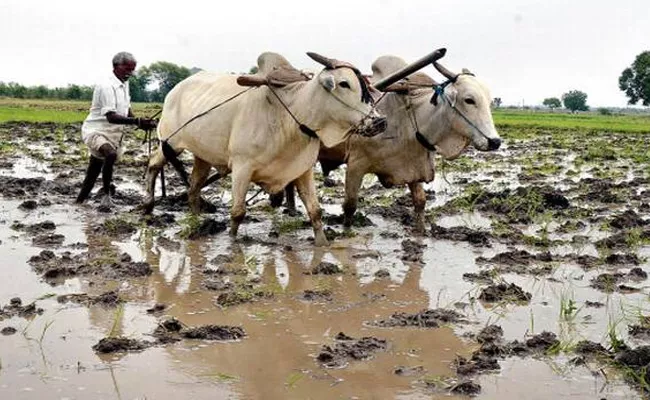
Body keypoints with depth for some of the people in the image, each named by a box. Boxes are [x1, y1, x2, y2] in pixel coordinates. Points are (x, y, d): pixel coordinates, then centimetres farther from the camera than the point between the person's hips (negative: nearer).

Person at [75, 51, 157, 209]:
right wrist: (137, 121, -40)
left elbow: (126, 108, 18)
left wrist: (141, 123, 0)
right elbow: (111, 117, -30)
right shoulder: (107, 86, -21)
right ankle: (106, 194, -24)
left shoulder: (124, 84, 7)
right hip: (96, 131, -9)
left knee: (93, 173, 14)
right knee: (111, 154, -37)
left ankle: (79, 202, 25)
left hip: (112, 135, 9)